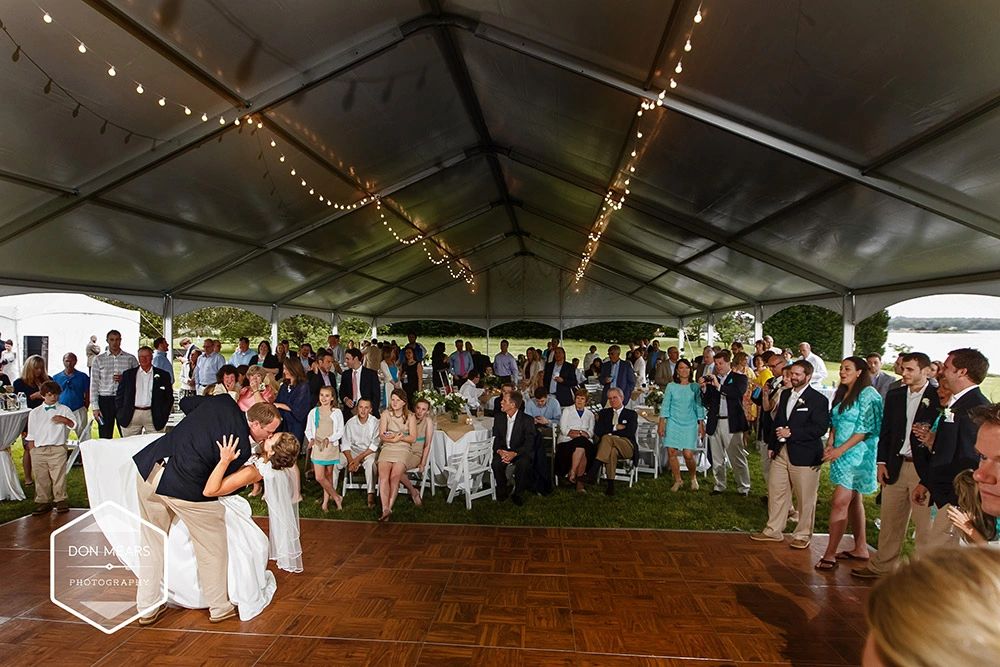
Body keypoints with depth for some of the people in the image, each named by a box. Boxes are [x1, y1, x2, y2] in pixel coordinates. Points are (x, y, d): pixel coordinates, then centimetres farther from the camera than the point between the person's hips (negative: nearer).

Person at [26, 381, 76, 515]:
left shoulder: (64, 410, 6)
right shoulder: (34, 413, 10)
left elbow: (74, 424, -4)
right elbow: (31, 435, 11)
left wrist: (64, 420, -23)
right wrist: (32, 451, 6)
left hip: (58, 448, -2)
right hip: (38, 449, 2)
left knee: (59, 476, 0)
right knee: (41, 478, 5)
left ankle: (60, 500, 8)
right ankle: (43, 502, 14)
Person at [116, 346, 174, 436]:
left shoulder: (162, 375, 7)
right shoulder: (128, 374, 11)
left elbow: (169, 397, 7)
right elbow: (119, 395, 12)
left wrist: (164, 416, -1)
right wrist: (121, 414, 3)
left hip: (153, 417, -1)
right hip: (131, 416, 2)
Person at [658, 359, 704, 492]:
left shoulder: (695, 387, 3)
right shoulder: (671, 386, 3)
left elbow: (699, 406, 6)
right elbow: (665, 406, 4)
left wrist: (701, 425, 3)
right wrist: (661, 424, 0)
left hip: (690, 424, -1)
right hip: (673, 423, 1)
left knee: (688, 455, -8)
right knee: (671, 452, -4)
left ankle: (693, 478, 19)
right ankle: (677, 480, 14)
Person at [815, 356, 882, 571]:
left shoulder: (868, 394, -12)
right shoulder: (842, 394, 13)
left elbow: (865, 429, -16)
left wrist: (840, 449, -18)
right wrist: (830, 443, -1)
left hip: (857, 454, -8)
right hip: (842, 454, 9)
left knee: (839, 502, -11)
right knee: (854, 501, 15)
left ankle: (830, 554, -7)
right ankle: (860, 548, 25)